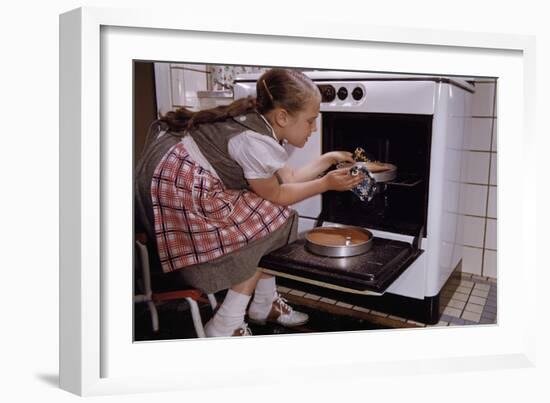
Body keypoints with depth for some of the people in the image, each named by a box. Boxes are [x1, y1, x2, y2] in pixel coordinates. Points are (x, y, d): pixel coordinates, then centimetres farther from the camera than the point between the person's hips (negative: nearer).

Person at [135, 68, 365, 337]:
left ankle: (264, 304, 21)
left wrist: (329, 159, 11)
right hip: (177, 187, -10)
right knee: (272, 222, -5)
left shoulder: (258, 122, 5)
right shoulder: (255, 142, -24)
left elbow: (288, 178, 10)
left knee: (265, 226, 9)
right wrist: (326, 183, -4)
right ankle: (225, 327, -1)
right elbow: (276, 195, -9)